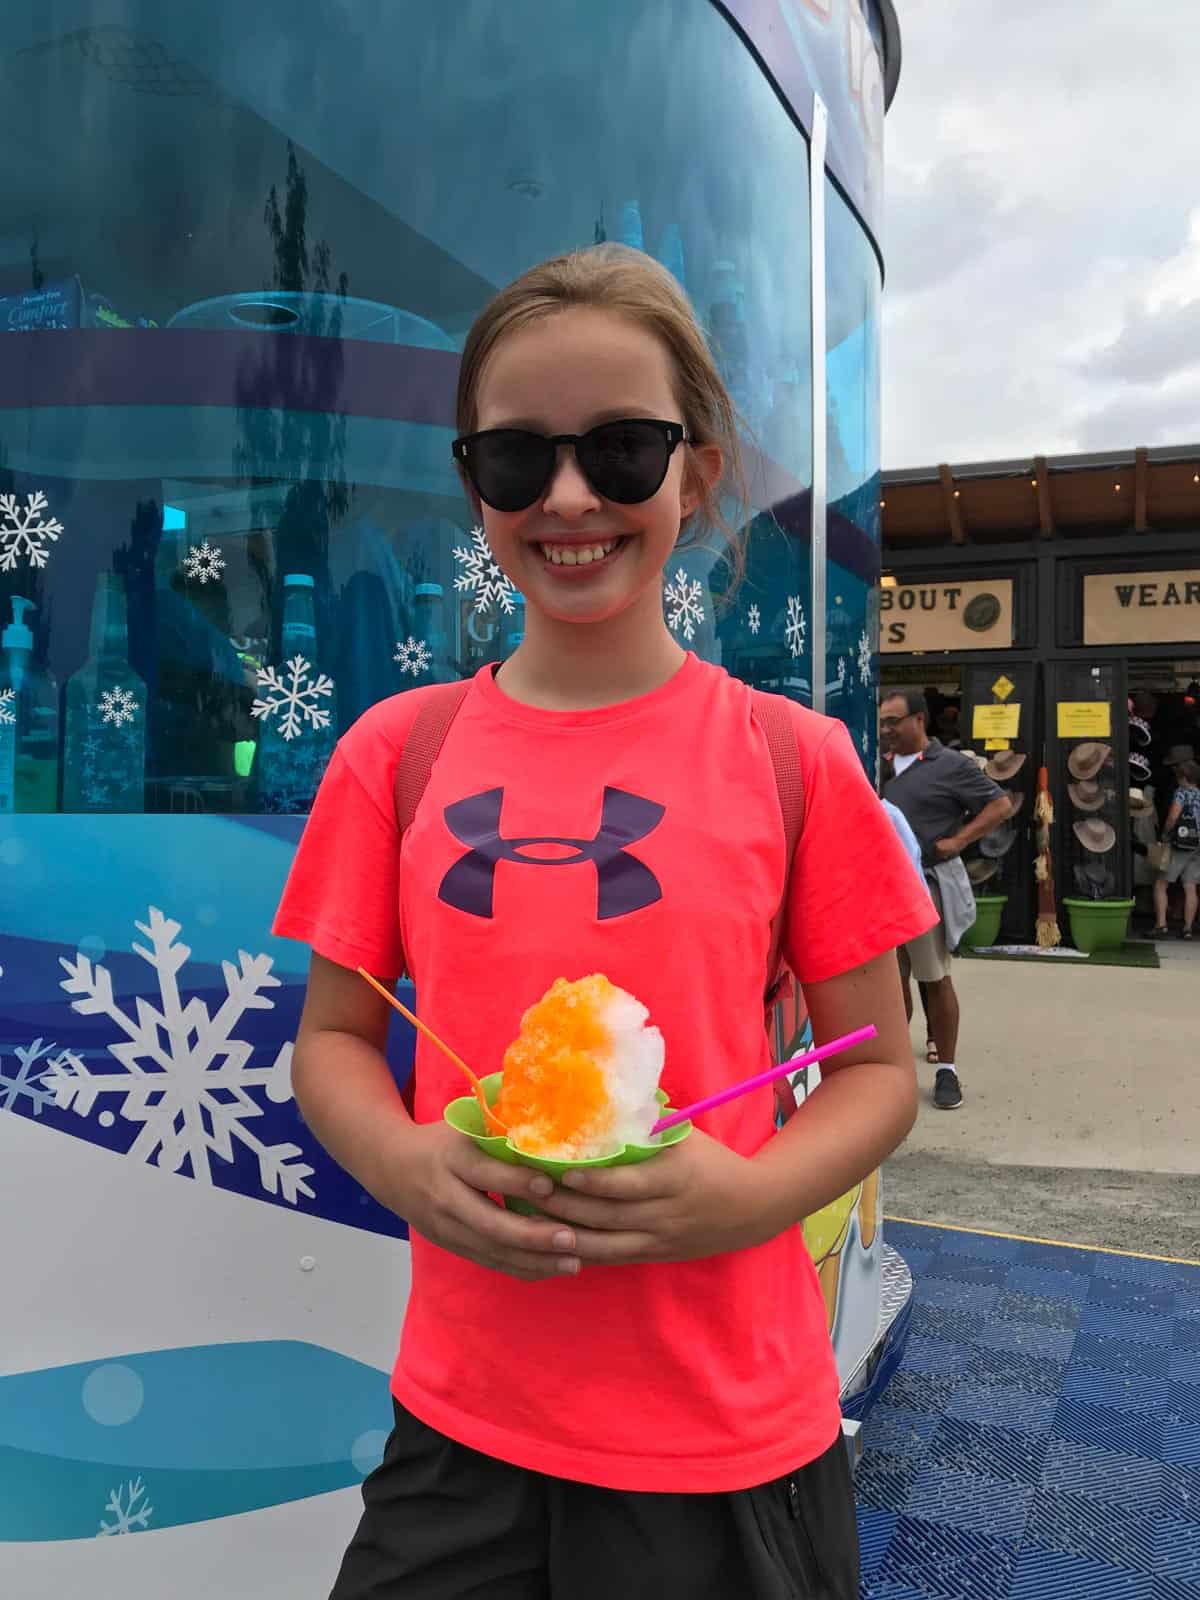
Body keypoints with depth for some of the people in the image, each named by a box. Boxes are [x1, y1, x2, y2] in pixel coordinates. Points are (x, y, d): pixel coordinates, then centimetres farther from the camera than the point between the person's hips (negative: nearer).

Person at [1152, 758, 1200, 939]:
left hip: (1181, 846, -6)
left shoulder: (1182, 793, -7)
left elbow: (1173, 817, -20)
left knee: (1160, 885, 2)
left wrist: (1165, 834, -6)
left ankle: (1161, 925, -5)